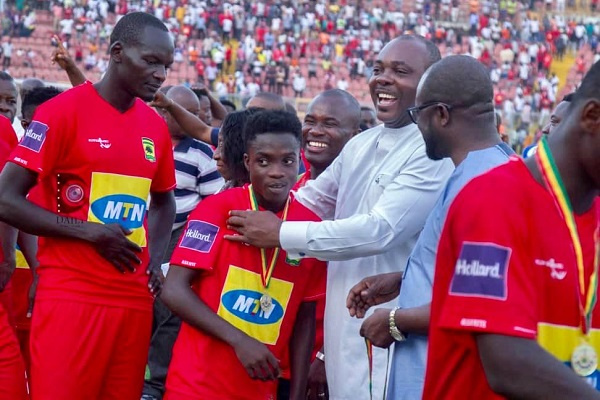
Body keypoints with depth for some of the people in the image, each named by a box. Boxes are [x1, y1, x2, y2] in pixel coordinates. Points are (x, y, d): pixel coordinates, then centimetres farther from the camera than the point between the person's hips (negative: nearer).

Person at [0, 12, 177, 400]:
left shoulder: (156, 126, 11)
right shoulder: (63, 111, -8)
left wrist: (155, 258, 10)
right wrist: (89, 231, -15)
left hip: (135, 299, 6)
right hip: (72, 296, -6)